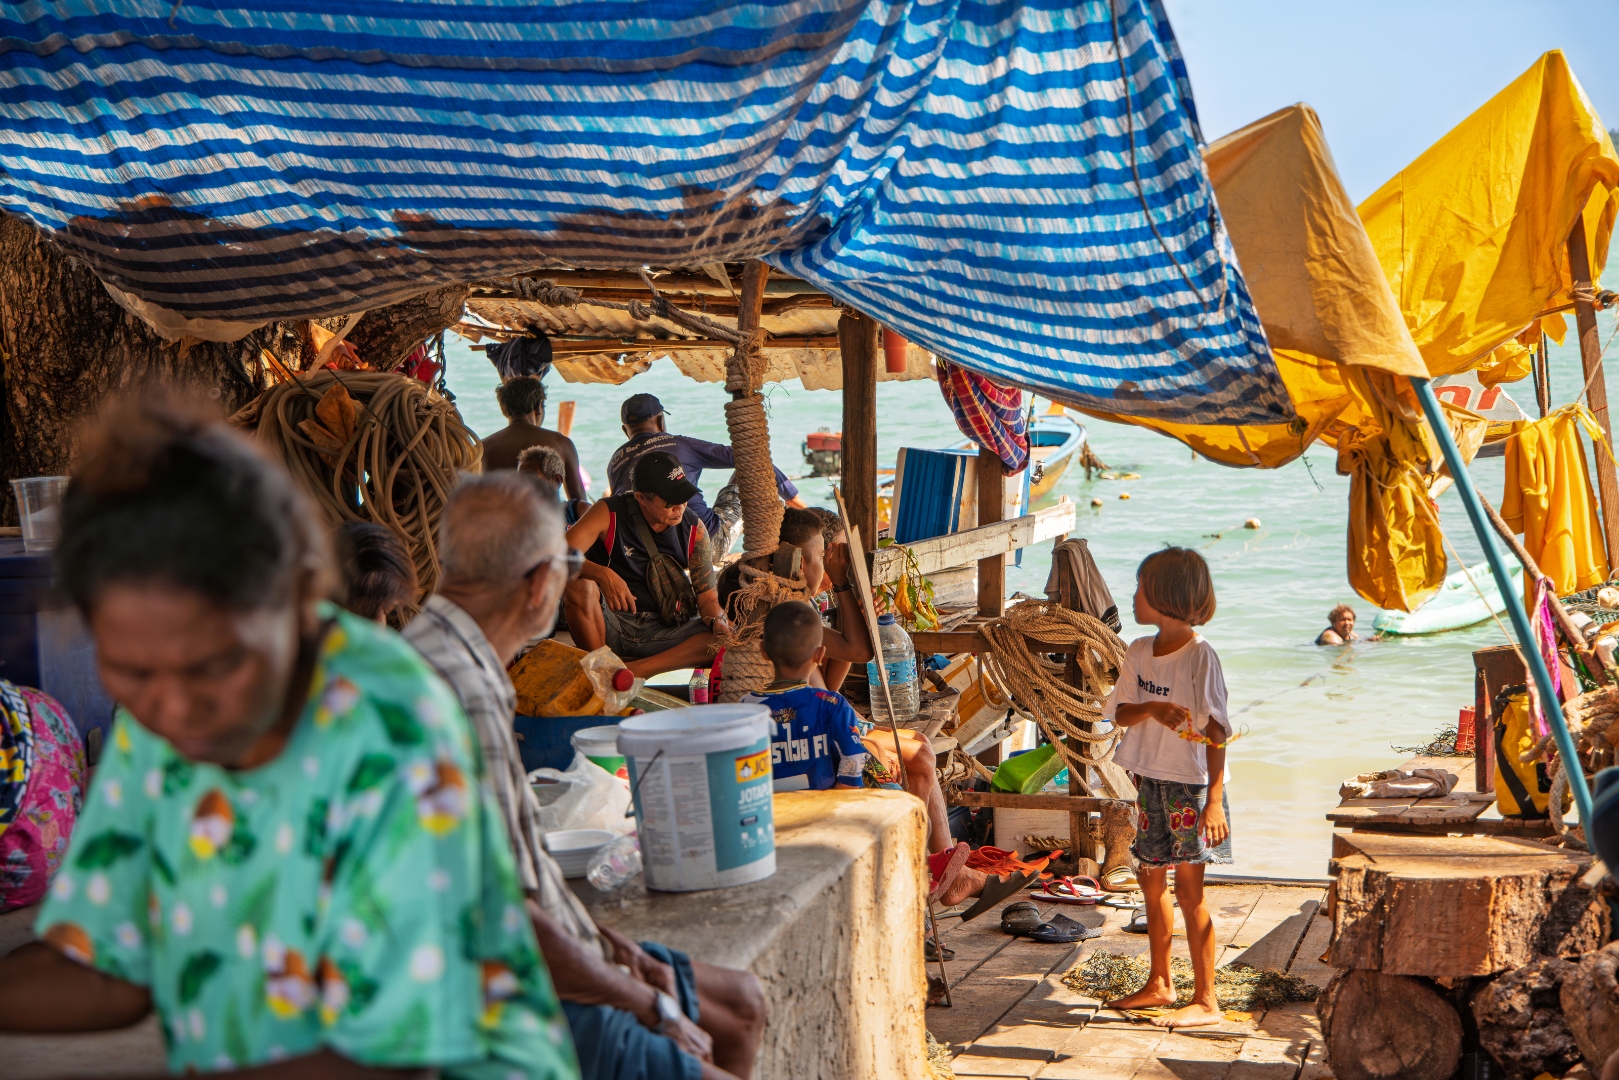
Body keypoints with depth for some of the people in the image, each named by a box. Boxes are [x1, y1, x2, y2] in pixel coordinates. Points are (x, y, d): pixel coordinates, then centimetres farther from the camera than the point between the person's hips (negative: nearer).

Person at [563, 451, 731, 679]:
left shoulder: (694, 529, 0)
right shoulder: (609, 514, -10)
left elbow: (707, 596, 1)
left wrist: (718, 622, -22)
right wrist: (603, 574, -40)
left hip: (661, 631, 3)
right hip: (608, 625, -3)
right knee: (578, 585, -34)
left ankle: (631, 670, -32)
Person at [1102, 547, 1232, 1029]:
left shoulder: (1200, 656, -14)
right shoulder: (1139, 652, 7)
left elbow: (1215, 731, -16)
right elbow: (1120, 713, 5)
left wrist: (1214, 800, -21)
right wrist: (1152, 708, -18)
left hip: (1190, 783, -7)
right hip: (1150, 780, 7)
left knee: (1188, 886, -6)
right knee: (1151, 879, 15)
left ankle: (1206, 1000, 0)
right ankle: (1159, 984, 29)